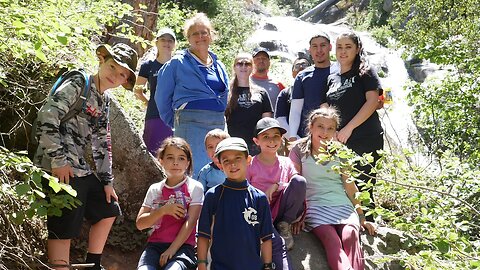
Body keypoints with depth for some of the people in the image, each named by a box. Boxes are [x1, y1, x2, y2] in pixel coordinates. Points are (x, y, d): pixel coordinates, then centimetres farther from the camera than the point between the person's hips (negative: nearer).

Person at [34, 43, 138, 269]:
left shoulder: (104, 100, 15)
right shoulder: (78, 85, -10)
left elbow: (102, 142, 19)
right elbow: (46, 117, -20)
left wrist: (107, 180, 15)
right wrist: (58, 160, -21)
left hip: (83, 169, 9)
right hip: (61, 169, -9)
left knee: (108, 211, 19)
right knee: (63, 229, -7)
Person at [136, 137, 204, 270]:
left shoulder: (195, 187, 3)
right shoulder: (154, 189, 13)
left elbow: (190, 223, -5)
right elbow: (140, 224, 8)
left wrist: (172, 250, -13)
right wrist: (163, 210, -8)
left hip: (182, 245, -3)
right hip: (155, 244, 3)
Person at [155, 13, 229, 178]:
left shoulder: (219, 66, 17)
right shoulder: (177, 63, 2)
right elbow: (162, 97, 6)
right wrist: (174, 123, 8)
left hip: (218, 125, 6)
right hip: (190, 124, -6)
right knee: (194, 172, -10)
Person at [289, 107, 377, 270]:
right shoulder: (299, 150, 7)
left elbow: (350, 186, 18)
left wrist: (362, 217, 16)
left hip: (342, 205, 3)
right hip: (314, 206, -3)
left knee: (350, 236, -30)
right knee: (332, 240, -31)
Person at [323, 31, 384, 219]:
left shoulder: (365, 72, 4)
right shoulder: (332, 79, 19)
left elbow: (372, 101, -8)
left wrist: (348, 128, -13)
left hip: (365, 139, -5)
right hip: (338, 142, 5)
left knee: (363, 189, -4)